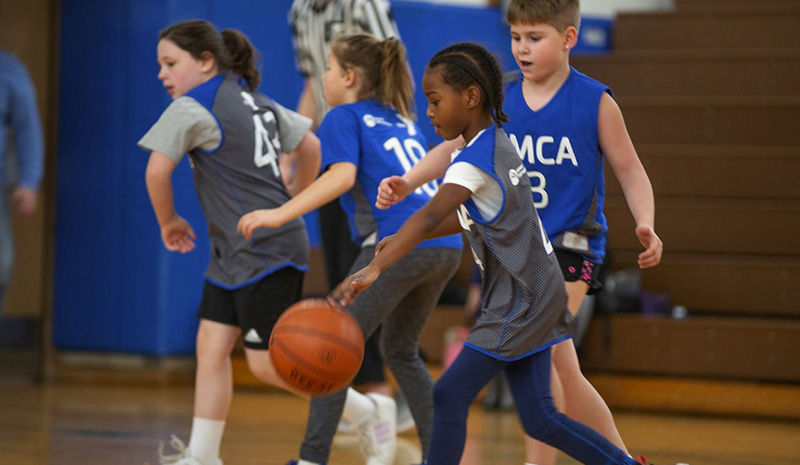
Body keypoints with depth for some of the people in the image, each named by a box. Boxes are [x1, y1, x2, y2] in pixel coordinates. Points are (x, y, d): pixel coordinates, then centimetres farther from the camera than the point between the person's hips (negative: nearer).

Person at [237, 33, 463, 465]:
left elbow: (343, 175, -13)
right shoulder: (402, 120, 27)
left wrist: (280, 213, -18)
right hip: (445, 246, 8)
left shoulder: (344, 117, 5)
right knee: (400, 351, 23)